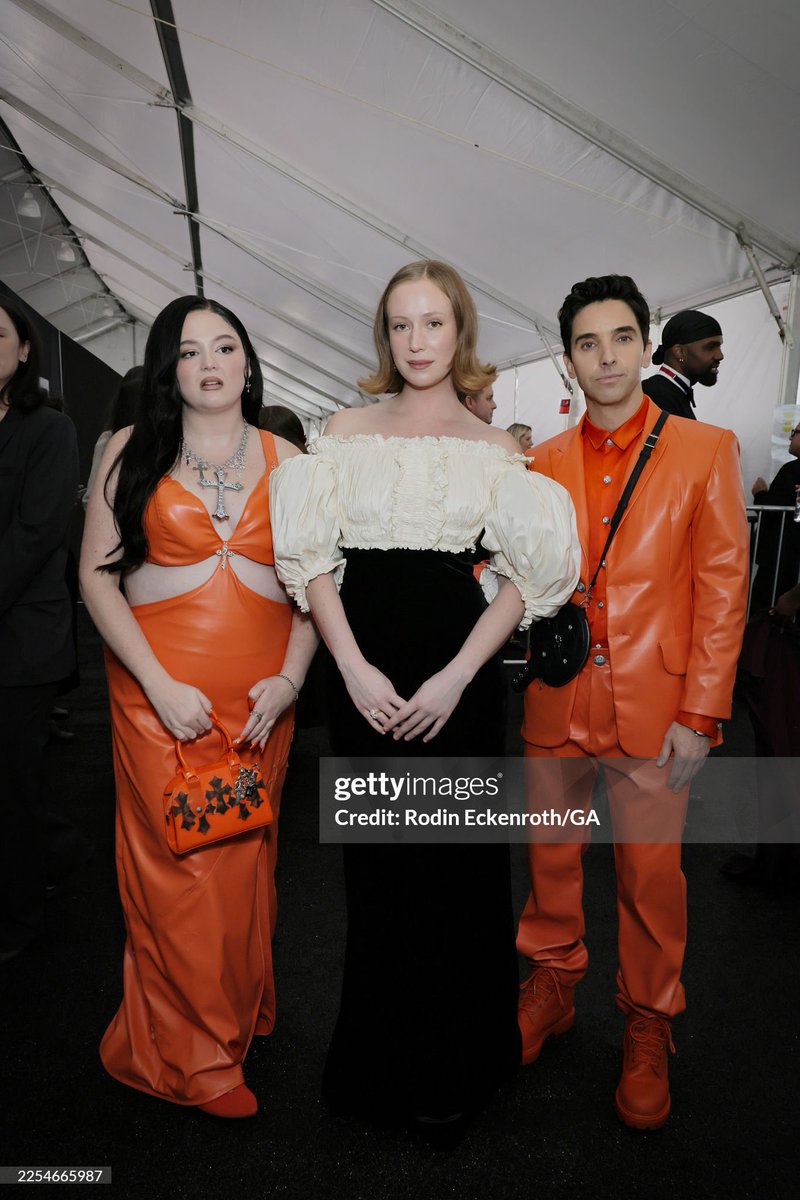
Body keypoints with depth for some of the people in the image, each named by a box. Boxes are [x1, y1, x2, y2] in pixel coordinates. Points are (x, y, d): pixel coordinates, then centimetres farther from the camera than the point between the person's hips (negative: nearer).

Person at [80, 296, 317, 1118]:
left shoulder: (286, 460, 7)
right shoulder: (132, 450, 3)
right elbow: (97, 575, -1)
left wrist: (290, 679, -7)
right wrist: (161, 685, -10)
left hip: (260, 697, 2)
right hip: (159, 694, -1)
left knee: (244, 861, 10)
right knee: (178, 869, 2)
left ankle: (238, 1012, 35)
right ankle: (191, 1055, 23)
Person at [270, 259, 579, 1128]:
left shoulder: (495, 448, 6)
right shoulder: (347, 430, 8)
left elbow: (524, 575, -1)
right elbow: (312, 554, 1)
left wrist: (456, 678, -12)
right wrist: (353, 668, -10)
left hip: (458, 667, 0)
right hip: (360, 669, 1)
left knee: (457, 856, 7)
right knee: (376, 861, 10)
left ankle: (453, 1062, 32)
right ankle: (381, 1060, 34)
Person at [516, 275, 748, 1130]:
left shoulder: (706, 449, 0)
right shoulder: (541, 463, 7)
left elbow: (723, 584, -3)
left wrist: (700, 713, -8)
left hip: (653, 706, -2)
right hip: (555, 699, 3)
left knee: (650, 873, 8)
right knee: (551, 856, 16)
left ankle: (647, 1027, 32)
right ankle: (551, 987, 39)